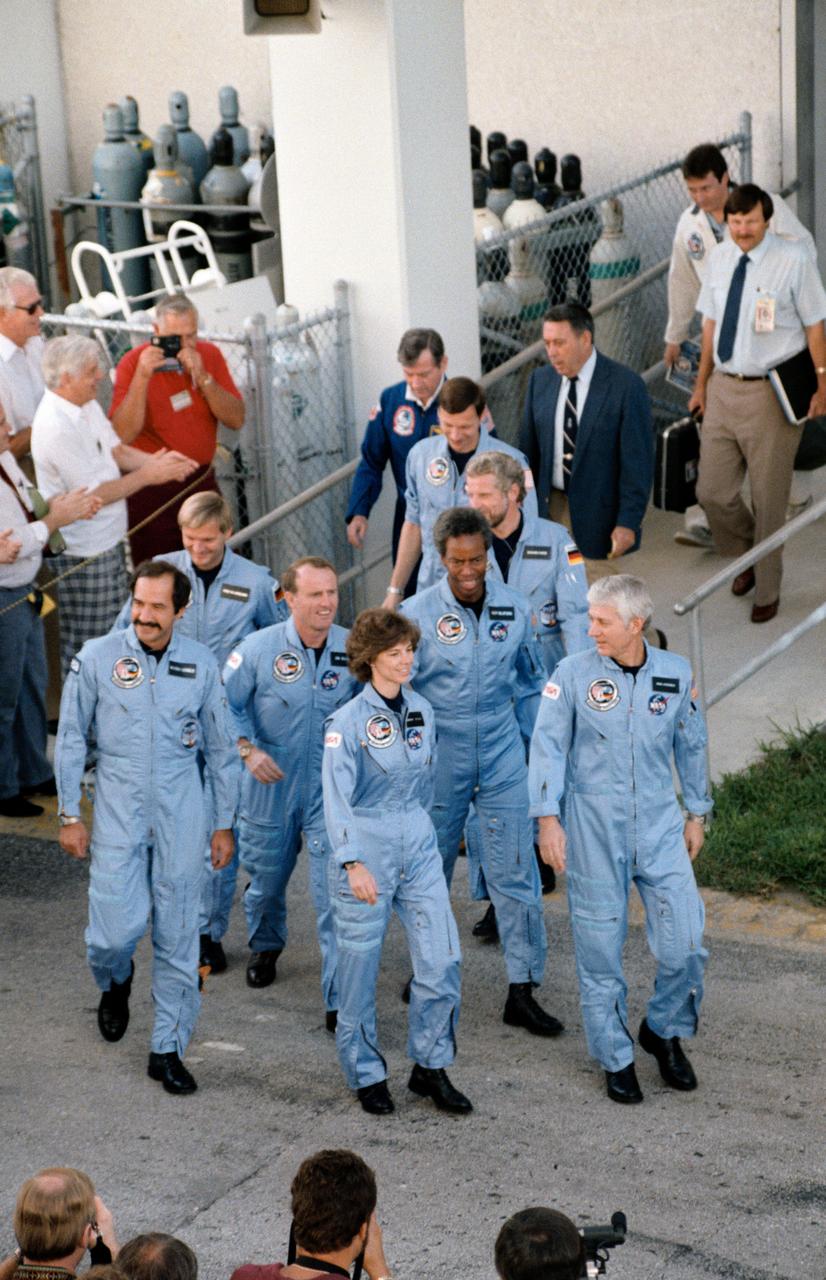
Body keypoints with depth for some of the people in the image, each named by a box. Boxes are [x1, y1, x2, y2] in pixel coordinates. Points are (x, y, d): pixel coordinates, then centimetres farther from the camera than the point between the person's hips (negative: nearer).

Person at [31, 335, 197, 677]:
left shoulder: (87, 404, 3)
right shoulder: (55, 427, -27)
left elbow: (116, 450, 13)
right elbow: (94, 495, -23)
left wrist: (158, 460, -5)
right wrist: (149, 475, -15)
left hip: (108, 541, 10)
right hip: (82, 555, -10)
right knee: (87, 646, 2)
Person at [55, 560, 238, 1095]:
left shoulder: (201, 664, 1)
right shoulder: (97, 658, -3)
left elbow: (221, 749, 9)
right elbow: (71, 740, 4)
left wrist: (225, 824, 9)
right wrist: (70, 816, 2)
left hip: (181, 811, 1)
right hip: (118, 810, -1)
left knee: (177, 934, 3)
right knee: (118, 927, -9)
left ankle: (169, 1049, 15)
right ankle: (115, 982, 28)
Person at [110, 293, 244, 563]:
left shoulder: (209, 355, 0)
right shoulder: (133, 363, -12)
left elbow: (236, 420, -7)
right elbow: (124, 434, -21)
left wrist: (202, 376, -19)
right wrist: (143, 376, -28)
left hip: (202, 480, 4)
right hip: (153, 489, -4)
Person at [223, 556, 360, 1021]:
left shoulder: (354, 649, -7)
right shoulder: (259, 648, -11)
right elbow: (227, 703, -1)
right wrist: (248, 749, -13)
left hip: (332, 789, -1)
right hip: (272, 783, 1)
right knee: (267, 877, 20)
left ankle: (341, 999, -5)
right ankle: (265, 945, 52)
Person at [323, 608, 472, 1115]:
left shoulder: (422, 710, 6)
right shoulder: (348, 721, -10)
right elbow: (337, 798, -14)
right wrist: (352, 862, -21)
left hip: (419, 845, 5)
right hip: (366, 850, -5)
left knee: (443, 959, -2)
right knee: (360, 968, 4)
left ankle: (431, 1068, 14)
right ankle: (367, 1075, 19)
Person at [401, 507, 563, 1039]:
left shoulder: (515, 608, 0)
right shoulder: (417, 614, -8)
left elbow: (530, 684, 13)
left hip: (501, 754, 2)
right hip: (438, 756, -1)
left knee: (516, 871, -2)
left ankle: (523, 991, 3)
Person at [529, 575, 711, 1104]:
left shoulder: (677, 674, 0)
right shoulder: (573, 673, -6)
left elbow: (691, 746, 12)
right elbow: (548, 746, -4)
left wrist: (697, 814, 15)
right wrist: (548, 819, -10)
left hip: (659, 821, 2)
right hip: (592, 826, -1)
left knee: (685, 942, -2)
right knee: (600, 946, 4)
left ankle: (665, 1030, 24)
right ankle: (615, 1056, 20)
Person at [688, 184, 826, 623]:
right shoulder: (719, 258, 4)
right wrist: (702, 384, 16)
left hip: (770, 393, -5)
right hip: (724, 388, 5)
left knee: (768, 499, 6)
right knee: (712, 492, 6)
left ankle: (767, 589, 25)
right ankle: (747, 555, 36)